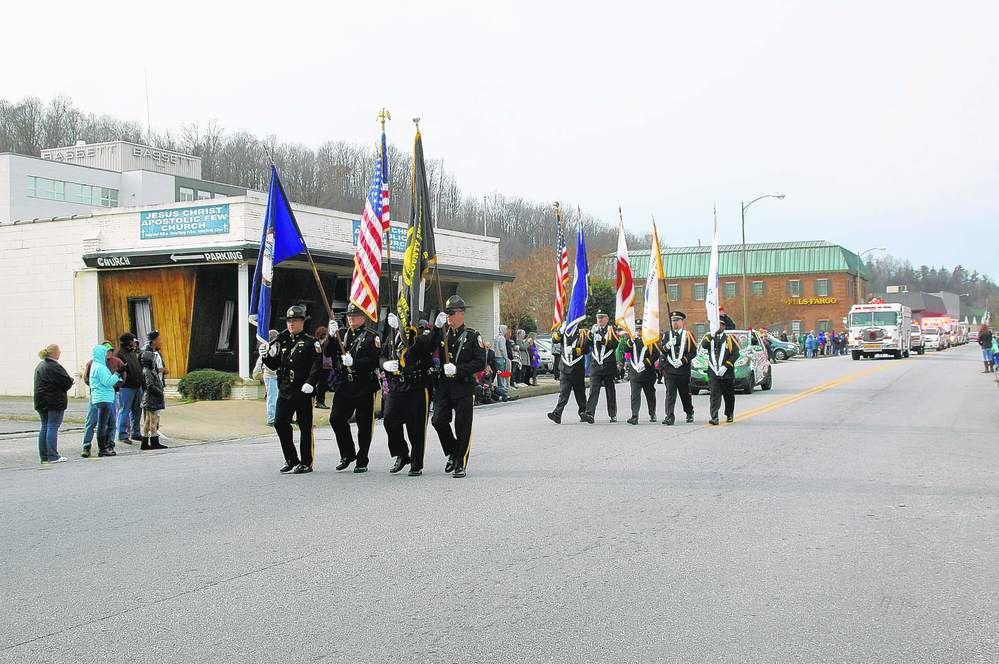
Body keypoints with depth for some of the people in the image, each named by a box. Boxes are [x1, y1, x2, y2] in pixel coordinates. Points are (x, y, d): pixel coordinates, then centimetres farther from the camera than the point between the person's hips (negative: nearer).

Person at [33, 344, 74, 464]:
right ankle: (53, 457, -5)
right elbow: (67, 382, -19)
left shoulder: (40, 366, 15)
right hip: (55, 402, -9)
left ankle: (44, 456, 14)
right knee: (53, 427, -6)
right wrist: (71, 381, 5)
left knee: (44, 427, 11)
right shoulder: (54, 367, -16)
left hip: (41, 402, 9)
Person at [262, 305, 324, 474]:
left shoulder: (310, 342, -3)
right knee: (280, 423, 3)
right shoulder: (282, 341, 14)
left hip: (303, 391, -6)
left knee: (305, 427, 1)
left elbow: (317, 365, -12)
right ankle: (291, 460, 16)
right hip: (284, 390, 6)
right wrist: (266, 355, -2)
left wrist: (310, 383, -25)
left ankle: (306, 463, 10)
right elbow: (274, 365, 17)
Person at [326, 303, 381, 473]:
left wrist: (353, 362, -24)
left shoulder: (371, 337, -1)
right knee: (336, 419, -4)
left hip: (364, 388, -4)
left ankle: (362, 462, 12)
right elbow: (327, 353, 3)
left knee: (364, 424, 1)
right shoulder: (341, 334, 13)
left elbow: (374, 361, -11)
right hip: (343, 387, 4)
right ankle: (348, 455, 14)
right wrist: (332, 337, -13)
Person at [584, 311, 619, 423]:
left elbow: (614, 345, -11)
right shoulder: (593, 329, 13)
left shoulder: (611, 330, 3)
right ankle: (590, 414, -18)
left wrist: (602, 340, -22)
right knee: (593, 389, -10)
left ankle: (613, 415, 17)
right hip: (595, 365, 2)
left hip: (609, 365, -2)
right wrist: (591, 334, -12)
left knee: (610, 391, 8)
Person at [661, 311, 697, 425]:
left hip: (684, 370, -1)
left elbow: (693, 351, -3)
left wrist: (682, 361, -14)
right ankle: (669, 417, -12)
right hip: (669, 370, 1)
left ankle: (690, 414, 32)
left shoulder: (687, 335, 4)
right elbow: (661, 351, 2)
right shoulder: (667, 335, 10)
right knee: (670, 393, -8)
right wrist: (668, 345, -19)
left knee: (685, 393, 12)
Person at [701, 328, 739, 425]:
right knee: (714, 395, -7)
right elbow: (704, 345, -13)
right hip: (713, 373, 1)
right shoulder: (709, 337, 8)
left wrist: (725, 366, -14)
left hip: (727, 373, -1)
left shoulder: (729, 338, 0)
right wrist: (711, 336, -20)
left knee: (729, 395, 12)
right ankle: (714, 418, -10)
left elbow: (736, 354, -5)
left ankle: (729, 415, 30)